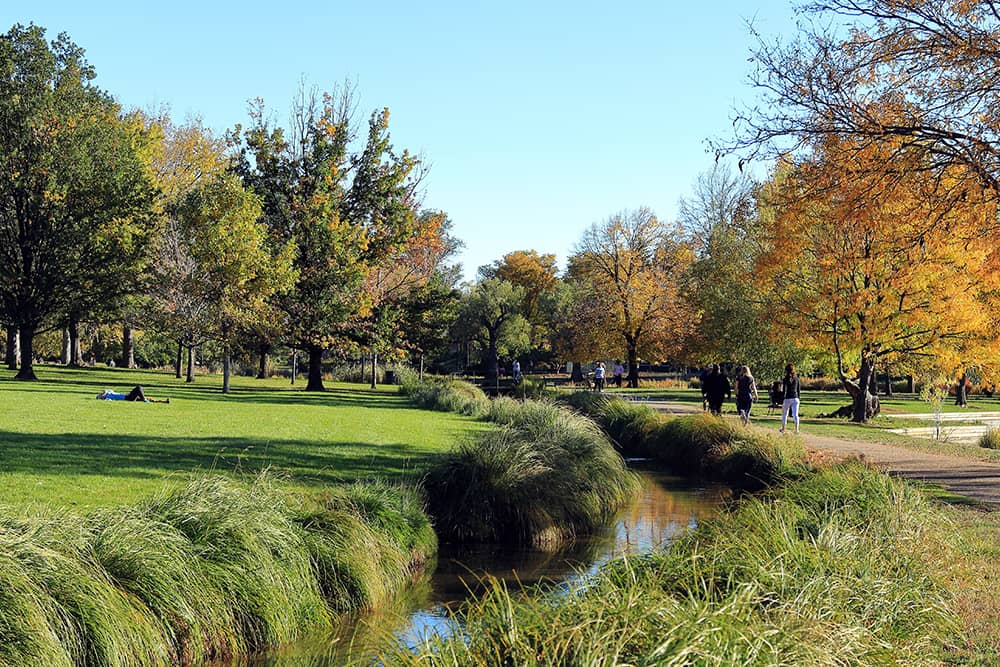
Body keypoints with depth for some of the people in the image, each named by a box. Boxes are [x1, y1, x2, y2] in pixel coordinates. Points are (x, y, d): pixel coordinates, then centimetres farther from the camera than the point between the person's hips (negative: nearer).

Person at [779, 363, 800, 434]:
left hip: (787, 399, -3)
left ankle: (783, 429, 24)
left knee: (784, 414, 13)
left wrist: (782, 402, -5)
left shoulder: (785, 380, -9)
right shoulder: (797, 379, 4)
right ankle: (796, 429, -7)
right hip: (795, 398, 3)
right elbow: (798, 390, 9)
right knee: (795, 414, 2)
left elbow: (784, 391, -9)